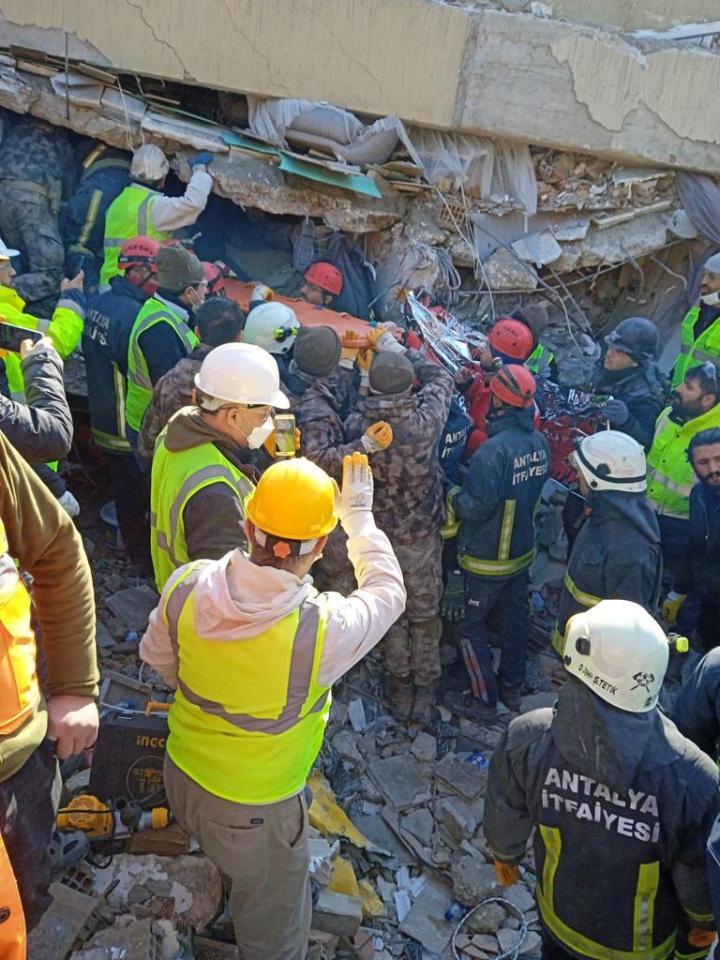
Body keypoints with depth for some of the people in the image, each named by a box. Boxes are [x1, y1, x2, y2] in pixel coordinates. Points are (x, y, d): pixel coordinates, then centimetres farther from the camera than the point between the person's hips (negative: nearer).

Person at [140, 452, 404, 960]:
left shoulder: (187, 584, -22)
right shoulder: (324, 627, -35)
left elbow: (156, 656, -1)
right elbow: (387, 592, -13)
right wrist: (359, 515, -2)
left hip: (182, 772, 5)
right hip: (254, 811, -5)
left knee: (234, 865, 38)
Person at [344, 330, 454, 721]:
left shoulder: (357, 425, -23)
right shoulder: (426, 422, -24)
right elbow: (441, 378, -6)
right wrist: (396, 346, 2)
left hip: (378, 539, 1)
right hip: (422, 538, -1)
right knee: (425, 615, 19)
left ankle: (399, 689, 38)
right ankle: (425, 690, 35)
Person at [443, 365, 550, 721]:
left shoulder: (494, 450, -30)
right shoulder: (539, 442, -6)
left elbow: (476, 506, -27)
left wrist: (452, 494, -8)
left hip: (486, 559, -7)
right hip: (521, 551, 7)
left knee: (471, 626, 10)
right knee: (514, 619, 22)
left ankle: (484, 700, 19)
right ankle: (512, 687, 39)